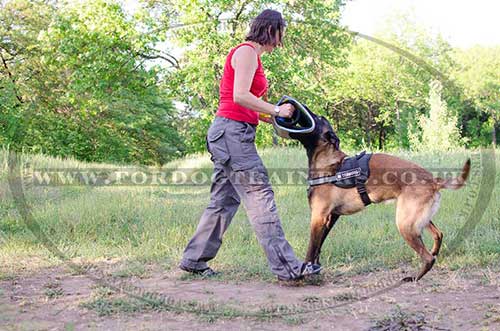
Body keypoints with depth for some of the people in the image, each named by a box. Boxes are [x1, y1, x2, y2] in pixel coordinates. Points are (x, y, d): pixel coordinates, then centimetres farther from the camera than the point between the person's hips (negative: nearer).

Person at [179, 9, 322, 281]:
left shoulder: (249, 54, 22)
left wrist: (274, 117, 8)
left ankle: (194, 259, 19)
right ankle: (286, 267, -9)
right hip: (233, 130, -10)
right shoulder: (247, 51, -8)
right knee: (260, 196, -10)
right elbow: (240, 96, -19)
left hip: (229, 132, 10)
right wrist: (276, 111, -12)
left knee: (224, 200, 12)